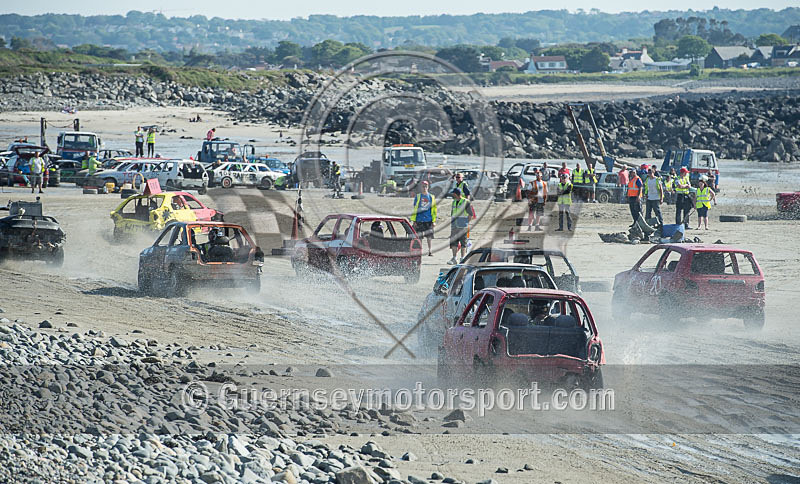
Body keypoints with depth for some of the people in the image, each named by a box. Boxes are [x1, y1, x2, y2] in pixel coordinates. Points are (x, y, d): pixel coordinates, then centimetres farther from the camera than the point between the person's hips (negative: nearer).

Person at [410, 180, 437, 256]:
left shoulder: (431, 197, 8)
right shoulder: (418, 197, 6)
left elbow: (434, 210, 9)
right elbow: (414, 209, 5)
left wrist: (434, 221, 3)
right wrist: (413, 220, 0)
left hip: (428, 220, 0)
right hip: (419, 220, 0)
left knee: (429, 236, -2)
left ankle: (429, 250, 7)